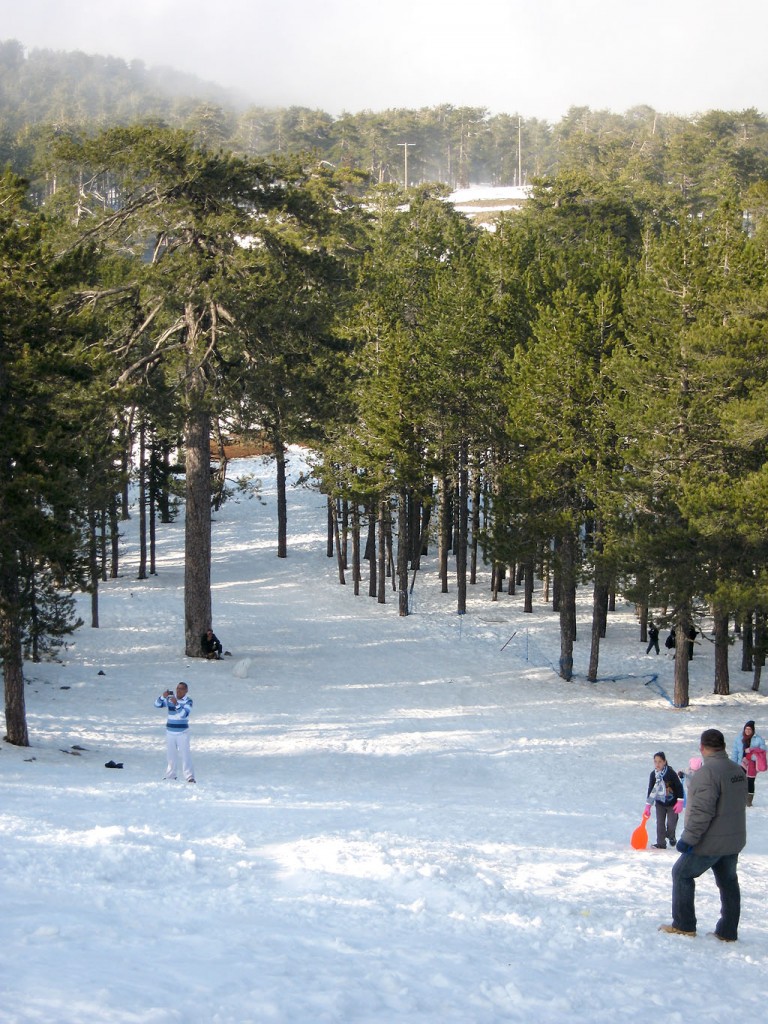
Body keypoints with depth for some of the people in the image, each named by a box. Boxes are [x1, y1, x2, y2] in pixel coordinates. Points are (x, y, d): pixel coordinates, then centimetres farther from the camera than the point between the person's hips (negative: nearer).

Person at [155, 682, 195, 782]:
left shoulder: (188, 701, -8)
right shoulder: (170, 698, 3)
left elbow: (184, 714, -21)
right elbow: (157, 704, -2)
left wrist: (176, 704, -32)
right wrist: (163, 696, -20)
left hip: (182, 732, -4)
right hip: (170, 731, 4)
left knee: (185, 754, -11)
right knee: (171, 755, 11)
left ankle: (189, 777, -14)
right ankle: (170, 775, 21)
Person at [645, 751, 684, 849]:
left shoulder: (671, 773, -21)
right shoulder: (653, 775, -9)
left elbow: (679, 787, -14)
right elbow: (650, 790, -2)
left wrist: (679, 802, -15)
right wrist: (648, 806, -3)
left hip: (672, 803, -3)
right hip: (660, 803, 3)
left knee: (671, 823, -2)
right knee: (660, 823, 0)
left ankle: (670, 836, 30)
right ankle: (661, 843, 8)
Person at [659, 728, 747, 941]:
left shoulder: (707, 772, -23)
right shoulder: (737, 770, 5)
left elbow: (702, 811, -27)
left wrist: (688, 838, -22)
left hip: (710, 842, -8)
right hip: (734, 841, 8)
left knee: (682, 874, 8)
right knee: (728, 882, 17)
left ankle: (683, 925, 10)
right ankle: (728, 932, 21)